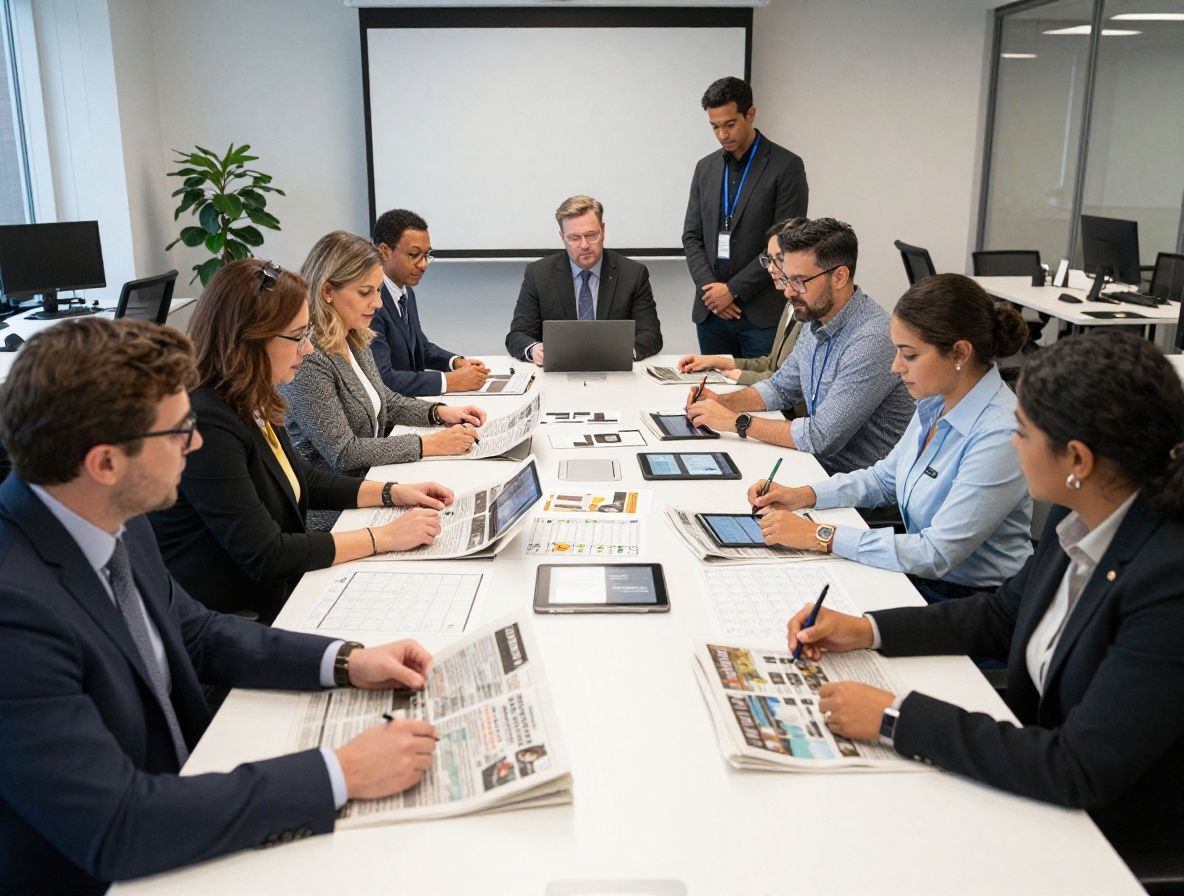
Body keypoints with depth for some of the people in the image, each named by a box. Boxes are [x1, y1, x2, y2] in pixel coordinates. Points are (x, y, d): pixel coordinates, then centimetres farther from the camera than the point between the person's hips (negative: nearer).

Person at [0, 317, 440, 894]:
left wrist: (344, 662, -5)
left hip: (180, 801, 6)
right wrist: (341, 773, -27)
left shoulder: (111, 520, -7)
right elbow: (113, 826, -30)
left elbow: (194, 632, 8)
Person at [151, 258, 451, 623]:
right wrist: (384, 537, -20)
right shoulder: (205, 425, -24)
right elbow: (264, 555, -24)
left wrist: (393, 493, 7)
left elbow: (303, 479, 19)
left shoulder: (252, 404, 4)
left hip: (276, 595, 8)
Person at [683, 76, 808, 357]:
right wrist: (709, 288, -4)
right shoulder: (706, 168, 13)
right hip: (710, 311, 5)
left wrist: (733, 290, -12)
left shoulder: (786, 166, -4)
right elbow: (692, 237, 12)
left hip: (763, 314, -5)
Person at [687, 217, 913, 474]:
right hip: (820, 466, 8)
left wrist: (736, 421, -19)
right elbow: (781, 387, 20)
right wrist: (723, 402, 2)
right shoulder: (816, 322, 5)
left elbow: (821, 438, -26)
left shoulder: (872, 341, -24)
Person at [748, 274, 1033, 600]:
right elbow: (886, 477, 15)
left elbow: (937, 554, -26)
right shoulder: (936, 403, 0)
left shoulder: (1000, 435, -26)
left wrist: (821, 536, -24)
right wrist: (804, 495, 1)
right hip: (919, 578, 7)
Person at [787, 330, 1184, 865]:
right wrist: (866, 631, -2)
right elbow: (1005, 614, 9)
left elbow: (1077, 771, -31)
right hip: (1039, 765, 6)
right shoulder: (1080, 516, -7)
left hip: (1115, 840, -6)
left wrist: (895, 716, -28)